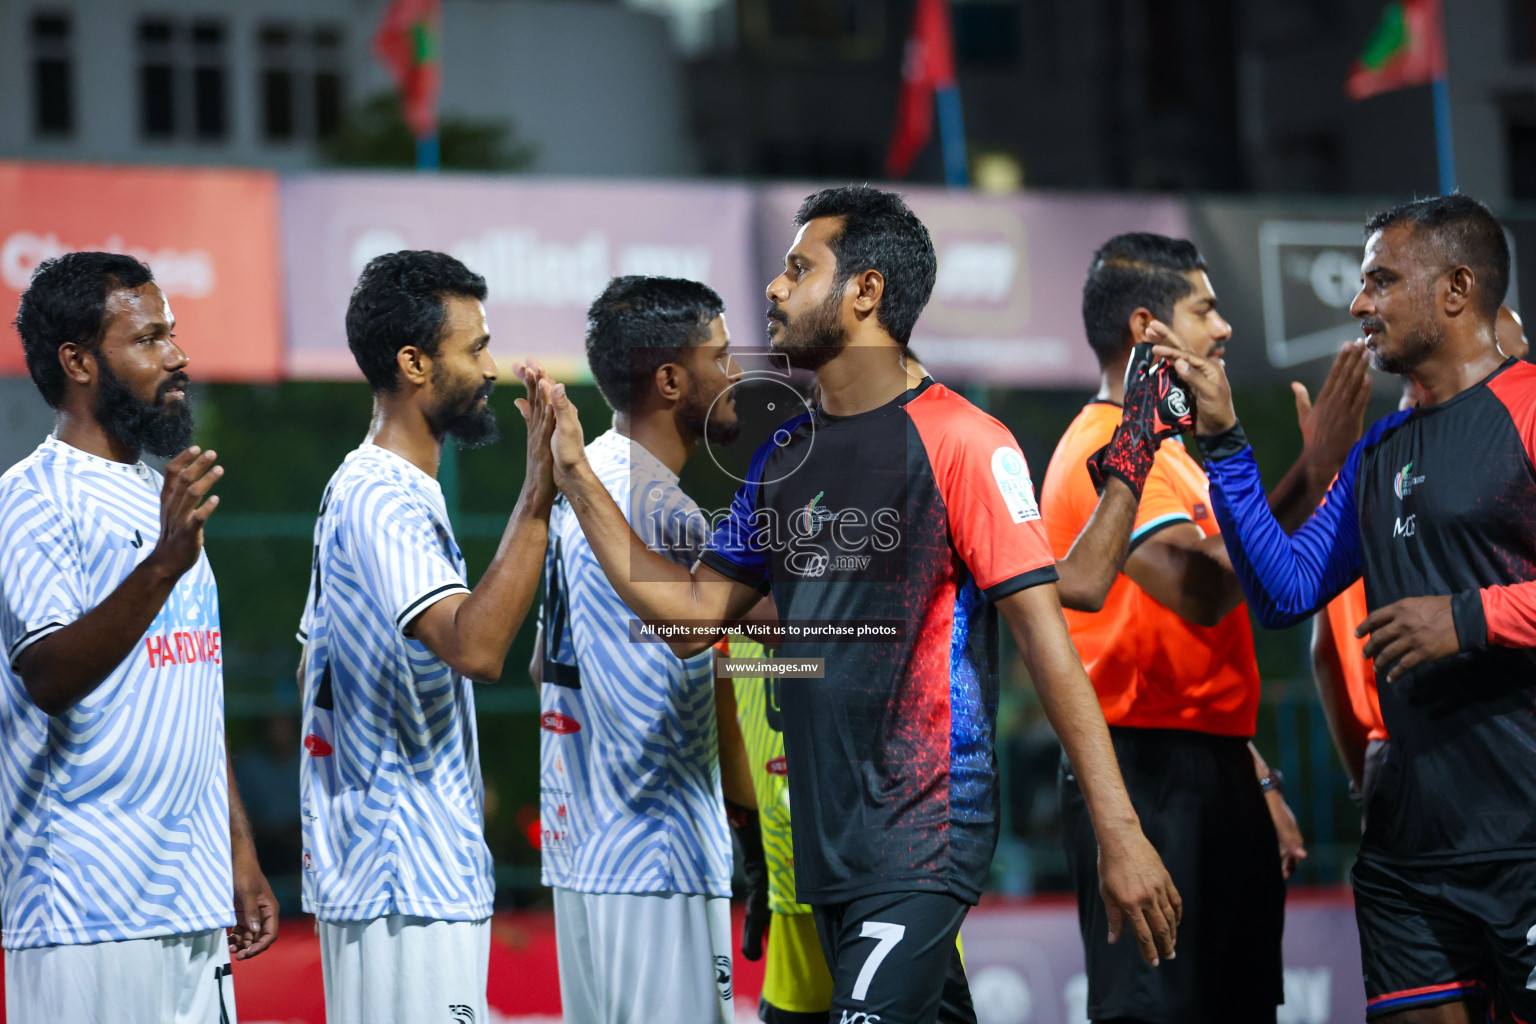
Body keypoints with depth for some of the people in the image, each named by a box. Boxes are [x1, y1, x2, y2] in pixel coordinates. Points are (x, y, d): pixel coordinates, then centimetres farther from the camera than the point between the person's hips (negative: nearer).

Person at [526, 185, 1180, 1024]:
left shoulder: (958, 441, -9)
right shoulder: (785, 457, 13)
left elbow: (1044, 636, -13)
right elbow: (692, 616, 14)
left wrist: (1118, 832, -18)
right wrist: (578, 478, 9)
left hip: (923, 831, -7)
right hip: (828, 832, 7)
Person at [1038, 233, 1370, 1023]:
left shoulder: (1159, 448, 22)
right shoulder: (1112, 452, -11)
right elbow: (1202, 592, -26)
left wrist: (1254, 779, 22)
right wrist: (1310, 477, -25)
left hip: (1203, 775, 11)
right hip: (1147, 778, -11)